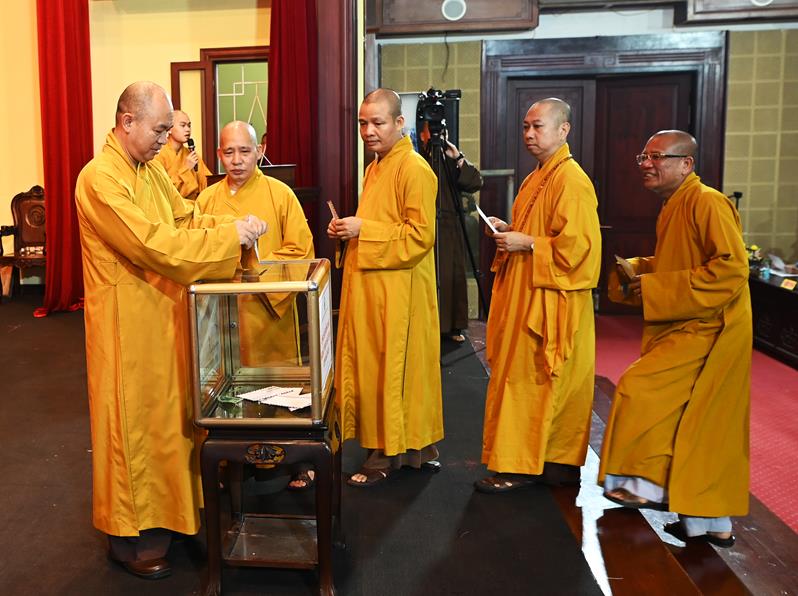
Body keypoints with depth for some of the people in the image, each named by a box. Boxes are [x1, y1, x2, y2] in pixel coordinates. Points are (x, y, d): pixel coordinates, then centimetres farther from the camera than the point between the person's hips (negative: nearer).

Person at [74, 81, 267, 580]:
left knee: (167, 412, 16)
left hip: (164, 313, 8)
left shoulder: (150, 168, 8)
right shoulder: (101, 178, -20)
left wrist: (229, 228, -7)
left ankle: (164, 509, 32)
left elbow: (184, 219, 12)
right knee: (133, 421, 3)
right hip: (127, 320, -8)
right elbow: (153, 244, -27)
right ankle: (127, 533, 19)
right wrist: (230, 235, -22)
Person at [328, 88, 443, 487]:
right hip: (370, 287, 10)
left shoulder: (414, 170, -13)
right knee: (371, 364, 13)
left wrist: (364, 229, -18)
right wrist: (348, 229, 7)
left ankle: (388, 454, 12)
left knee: (392, 370, -1)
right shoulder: (375, 169, 16)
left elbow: (420, 236, -19)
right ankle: (419, 450, 25)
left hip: (398, 291, -10)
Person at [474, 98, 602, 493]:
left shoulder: (572, 181, -15)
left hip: (549, 300, -10)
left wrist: (526, 244, -18)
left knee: (530, 380, -4)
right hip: (525, 295, 10)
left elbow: (576, 245, -22)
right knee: (522, 377, 12)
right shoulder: (538, 178, 16)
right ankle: (538, 458, 22)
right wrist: (509, 231, 9)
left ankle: (521, 466, 6)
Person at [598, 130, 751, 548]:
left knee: (640, 389, -13)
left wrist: (657, 287, -22)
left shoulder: (707, 203, -16)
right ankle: (712, 524, 21)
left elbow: (732, 267, -24)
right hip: (686, 330, 10)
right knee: (701, 431, 11)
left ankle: (649, 485, 3)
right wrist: (636, 270, 5)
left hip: (706, 333, -10)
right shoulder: (673, 207, 14)